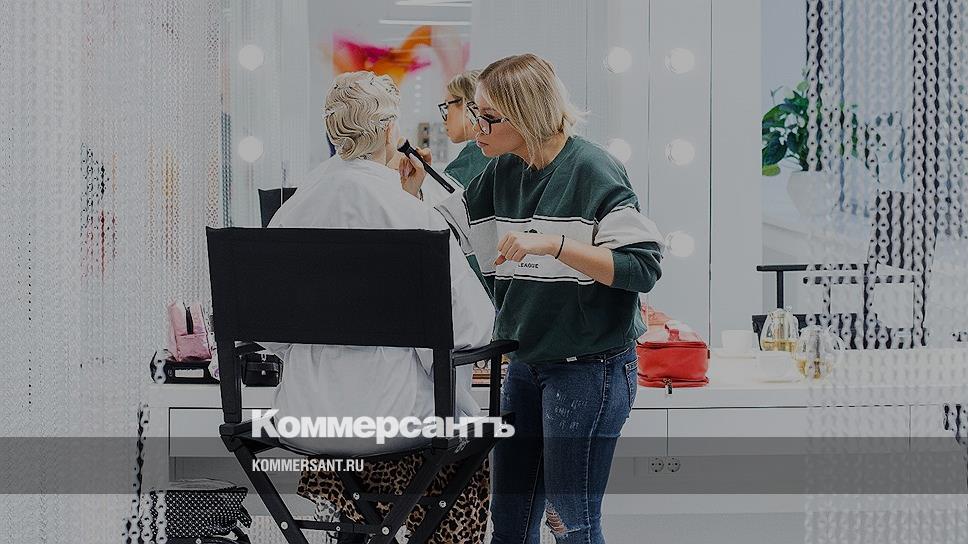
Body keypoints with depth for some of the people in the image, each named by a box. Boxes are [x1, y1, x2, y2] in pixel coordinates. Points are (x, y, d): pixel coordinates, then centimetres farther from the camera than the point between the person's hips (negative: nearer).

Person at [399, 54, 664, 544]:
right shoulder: (501, 172, 6)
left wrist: (552, 244, -29)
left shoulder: (591, 171, -15)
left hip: (589, 366, -7)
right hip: (526, 362, 7)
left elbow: (643, 267, -22)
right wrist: (410, 196, -5)